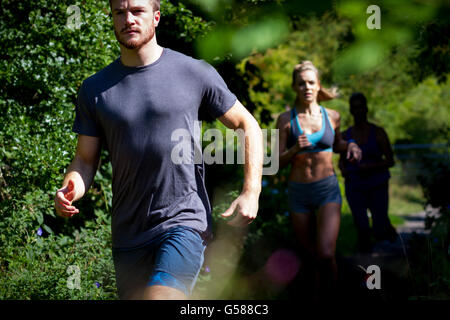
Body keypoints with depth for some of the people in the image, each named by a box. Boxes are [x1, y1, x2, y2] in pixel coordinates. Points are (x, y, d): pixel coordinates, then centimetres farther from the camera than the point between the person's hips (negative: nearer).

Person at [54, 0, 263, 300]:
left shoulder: (196, 73, -1)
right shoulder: (94, 89, 6)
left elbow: (247, 125, 7)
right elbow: (86, 159, 9)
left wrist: (251, 193, -4)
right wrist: (69, 191, -14)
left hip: (185, 222, -4)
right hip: (128, 231, 4)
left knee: (161, 294, -30)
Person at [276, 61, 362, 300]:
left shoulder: (332, 116, 4)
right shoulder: (286, 119, -1)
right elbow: (279, 162, -2)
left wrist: (350, 146, 3)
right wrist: (296, 149, -20)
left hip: (328, 190, 0)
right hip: (299, 193, 1)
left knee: (326, 255, -17)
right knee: (309, 257, 9)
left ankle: (331, 296, 3)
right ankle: (315, 296, 31)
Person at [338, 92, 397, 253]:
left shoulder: (378, 133, -5)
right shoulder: (345, 135, 3)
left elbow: (390, 161, -3)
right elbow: (342, 160, 16)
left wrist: (371, 167, -20)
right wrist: (343, 169, -7)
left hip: (378, 186, -2)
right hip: (355, 187, 2)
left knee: (380, 232, -2)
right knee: (362, 231, -5)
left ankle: (387, 228, 34)